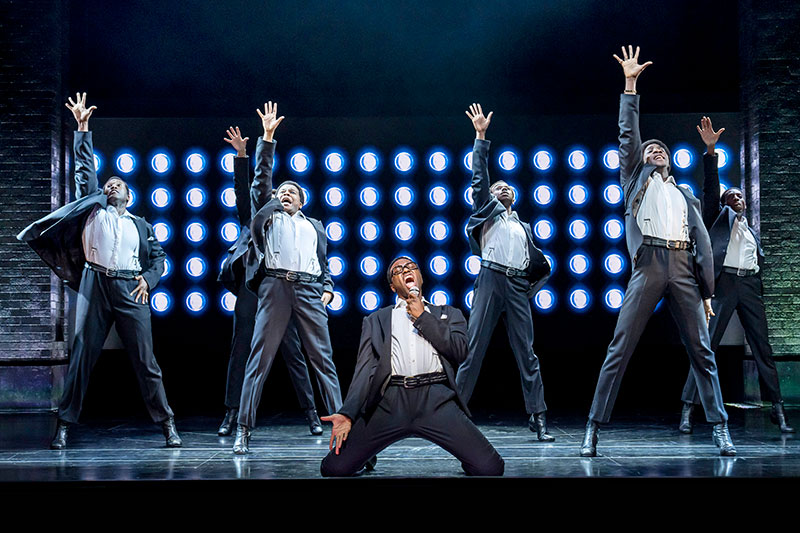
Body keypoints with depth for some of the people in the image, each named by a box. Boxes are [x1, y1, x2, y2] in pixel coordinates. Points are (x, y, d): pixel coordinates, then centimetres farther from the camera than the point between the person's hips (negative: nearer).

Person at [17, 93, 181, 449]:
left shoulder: (140, 225, 22)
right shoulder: (93, 209, 19)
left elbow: (158, 257, 20)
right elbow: (85, 170, 16)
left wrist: (148, 279, 0)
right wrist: (82, 129, 14)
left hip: (130, 290, 0)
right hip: (95, 286, 0)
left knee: (145, 359, -2)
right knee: (81, 355, -2)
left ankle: (167, 424, 0)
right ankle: (64, 425, 1)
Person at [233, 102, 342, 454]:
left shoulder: (314, 226, 27)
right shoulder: (268, 214, 23)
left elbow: (324, 264, 25)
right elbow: (262, 177, 16)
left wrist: (327, 289, 8)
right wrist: (267, 138, 11)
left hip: (309, 290, 2)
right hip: (275, 286, -2)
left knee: (323, 358, -2)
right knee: (259, 359, -6)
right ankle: (243, 430, -7)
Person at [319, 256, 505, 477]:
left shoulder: (448, 314, 24)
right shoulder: (375, 320, 24)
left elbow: (460, 351, 6)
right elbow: (365, 369, 13)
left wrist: (422, 317, 7)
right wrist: (348, 413, -2)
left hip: (436, 399, 0)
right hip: (390, 401, 1)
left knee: (490, 468, -19)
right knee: (335, 468, -13)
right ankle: (368, 458, 22)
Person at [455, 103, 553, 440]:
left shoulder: (523, 227, 28)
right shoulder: (488, 210, 18)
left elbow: (538, 262, 30)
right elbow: (480, 177, 6)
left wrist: (532, 285, 11)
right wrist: (481, 136, 2)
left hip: (517, 286, 3)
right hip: (490, 279, -3)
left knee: (527, 353, -2)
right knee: (473, 348, -8)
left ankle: (537, 417, -4)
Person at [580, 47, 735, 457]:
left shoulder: (686, 196, 26)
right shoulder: (637, 179, 22)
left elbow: (702, 242, 18)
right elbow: (629, 133, 13)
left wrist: (706, 292, 8)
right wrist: (630, 84, 9)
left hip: (684, 270, 2)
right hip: (648, 265, -2)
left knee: (702, 351, -2)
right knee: (619, 350, -8)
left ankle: (720, 430, 2)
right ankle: (593, 428, -7)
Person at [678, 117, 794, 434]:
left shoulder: (752, 232, 27)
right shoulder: (720, 215, 15)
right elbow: (711, 186, 1)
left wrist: (755, 273, 13)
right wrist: (710, 149, -10)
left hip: (749, 286, 5)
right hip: (723, 283, -5)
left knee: (763, 348, 3)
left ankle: (778, 411, 7)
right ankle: (688, 410, -12)